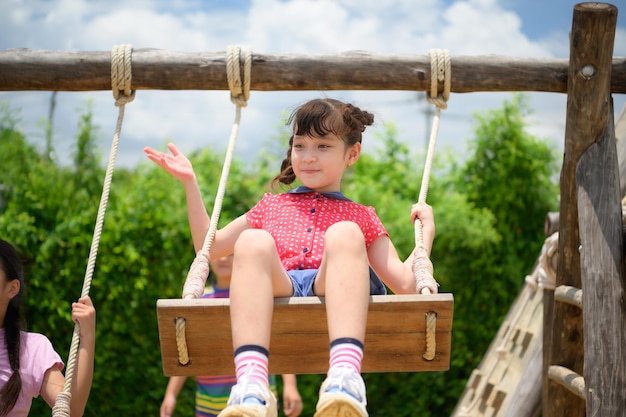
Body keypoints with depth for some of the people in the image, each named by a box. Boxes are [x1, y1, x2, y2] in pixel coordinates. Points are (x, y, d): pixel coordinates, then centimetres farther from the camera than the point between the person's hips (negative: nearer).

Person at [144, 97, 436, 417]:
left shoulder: (361, 218, 30)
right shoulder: (273, 206, 35)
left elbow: (405, 283, 20)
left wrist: (426, 230, 18)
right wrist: (190, 184, 29)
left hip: (333, 297, -1)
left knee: (344, 233, -30)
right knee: (253, 240, -29)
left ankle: (345, 379, -53)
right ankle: (251, 387, -51)